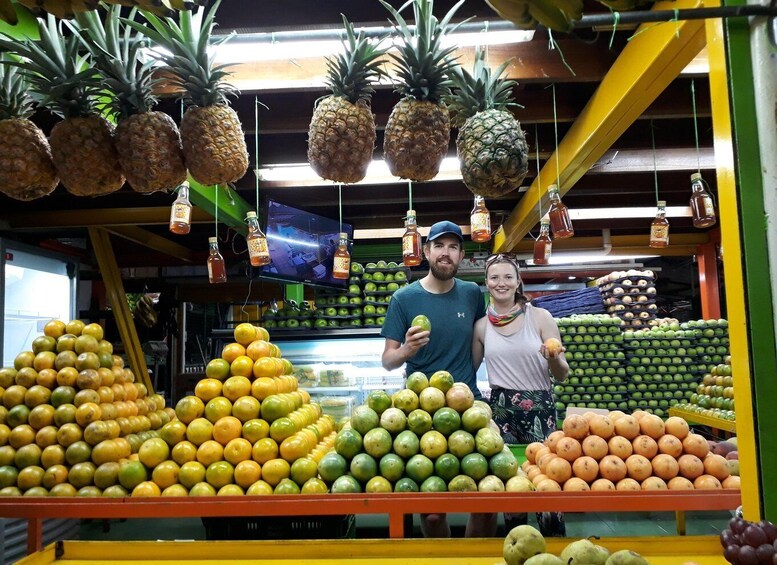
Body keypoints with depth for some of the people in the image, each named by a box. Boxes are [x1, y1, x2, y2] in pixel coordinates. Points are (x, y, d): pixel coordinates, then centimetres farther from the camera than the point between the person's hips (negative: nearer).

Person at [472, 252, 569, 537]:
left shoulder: (540, 317, -2)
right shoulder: (482, 326, 3)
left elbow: (562, 375, -1)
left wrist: (553, 359, -21)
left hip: (540, 408, -1)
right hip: (500, 408, 2)